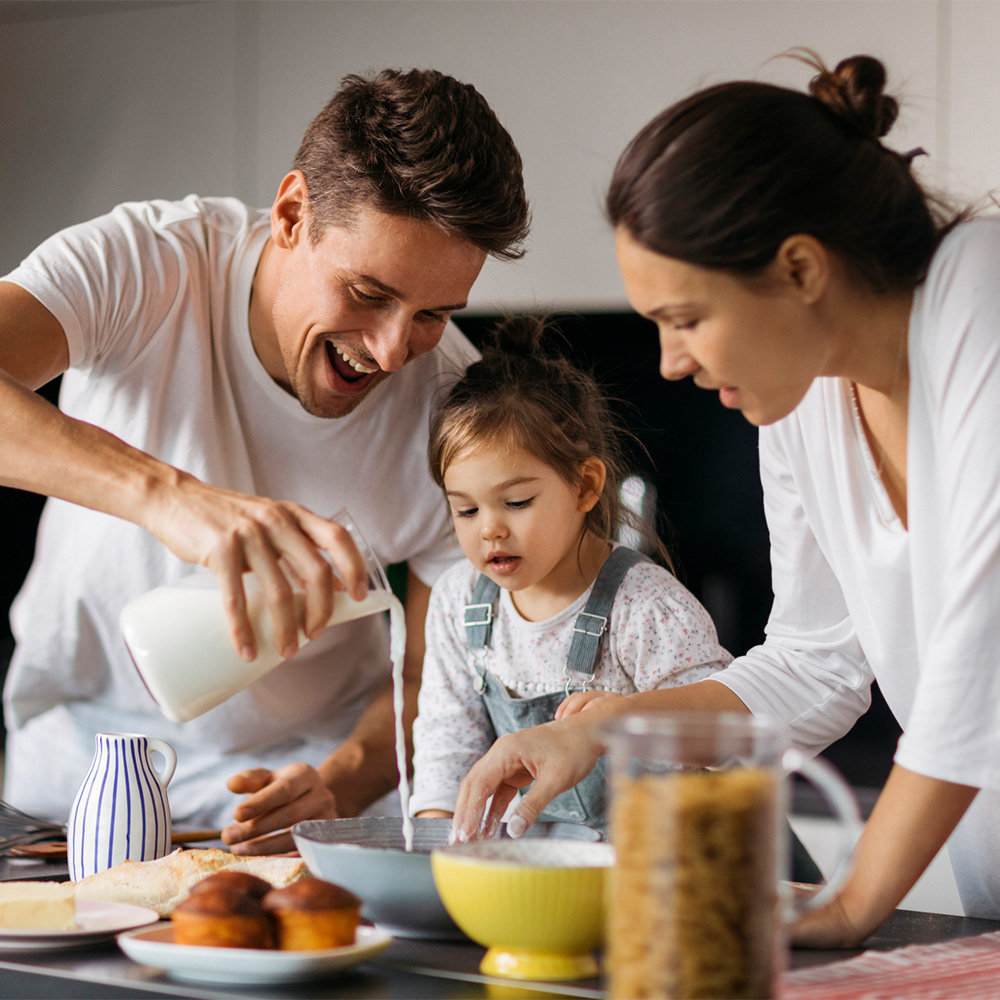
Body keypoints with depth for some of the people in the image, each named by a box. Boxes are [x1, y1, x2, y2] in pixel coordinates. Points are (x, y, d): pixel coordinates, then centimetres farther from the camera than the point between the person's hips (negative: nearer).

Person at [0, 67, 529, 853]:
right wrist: (164, 493, -53)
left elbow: (434, 679, -7)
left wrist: (337, 788, -27)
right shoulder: (141, 266, -21)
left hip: (310, 754, 2)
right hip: (79, 745, -1)